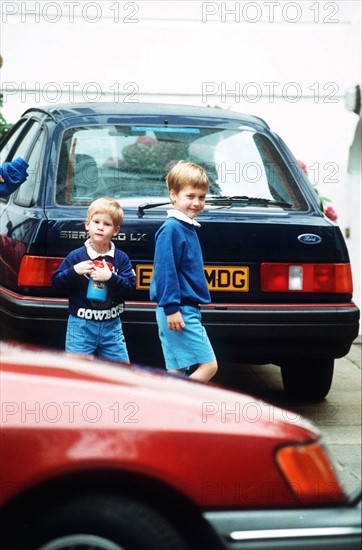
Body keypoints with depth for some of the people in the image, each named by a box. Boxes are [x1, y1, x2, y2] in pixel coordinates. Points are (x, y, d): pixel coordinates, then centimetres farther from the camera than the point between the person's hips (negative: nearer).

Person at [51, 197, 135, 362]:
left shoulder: (121, 258, 1)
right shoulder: (76, 256, -3)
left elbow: (130, 284, -7)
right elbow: (56, 281, -3)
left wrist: (110, 277, -23)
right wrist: (74, 271, -20)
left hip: (111, 325, 2)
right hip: (81, 325, -2)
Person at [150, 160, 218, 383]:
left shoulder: (189, 228, 16)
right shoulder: (171, 229, -14)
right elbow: (165, 271, -19)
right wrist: (172, 308, -22)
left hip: (187, 309, 10)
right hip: (179, 311, -10)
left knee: (177, 370, 10)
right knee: (209, 365, -10)